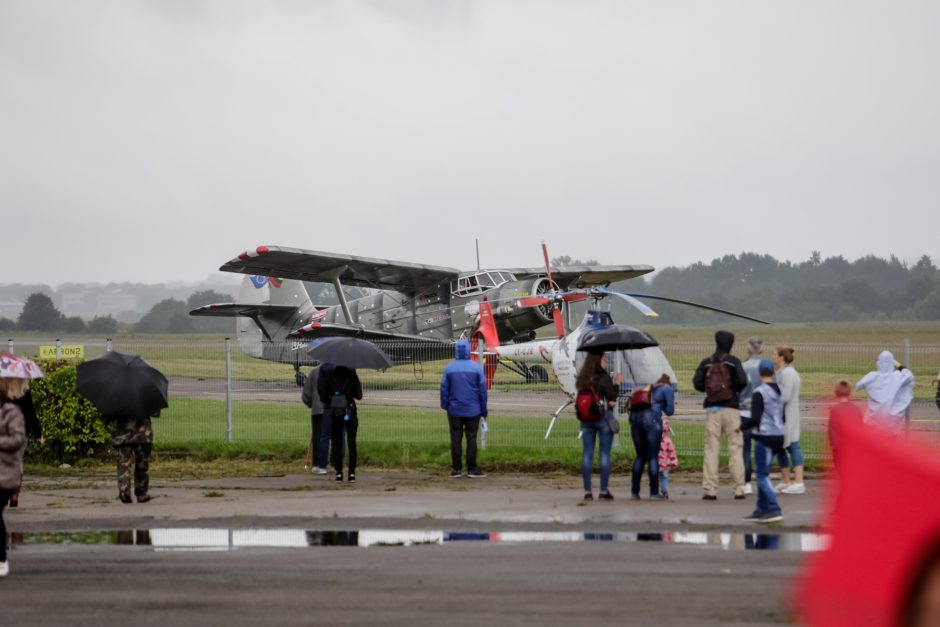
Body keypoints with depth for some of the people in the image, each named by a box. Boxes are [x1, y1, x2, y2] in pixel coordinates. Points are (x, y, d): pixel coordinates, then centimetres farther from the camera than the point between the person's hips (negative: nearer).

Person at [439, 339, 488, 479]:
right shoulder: (476, 367, -4)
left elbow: (444, 389, 1)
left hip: (454, 410, 1)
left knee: (456, 439, 5)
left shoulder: (449, 368, -2)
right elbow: (482, 390, -1)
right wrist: (484, 410, 7)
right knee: (471, 438, 4)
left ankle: (456, 469, 4)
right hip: (472, 410, -1)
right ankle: (472, 469, 3)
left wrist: (444, 405, 14)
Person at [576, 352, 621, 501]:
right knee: (605, 454, 1)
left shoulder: (582, 379, 6)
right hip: (603, 416, -5)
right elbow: (612, 399, -9)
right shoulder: (604, 378, -9)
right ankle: (604, 491, 0)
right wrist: (617, 384, 3)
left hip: (586, 418, 5)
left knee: (587, 454, 5)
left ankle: (587, 491, 4)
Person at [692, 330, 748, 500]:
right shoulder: (733, 361, -1)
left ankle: (710, 489, -4)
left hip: (712, 409, 2)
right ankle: (739, 489, -1)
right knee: (735, 448, 3)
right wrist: (736, 389, 8)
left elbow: (697, 383, -2)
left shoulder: (706, 363, 7)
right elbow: (742, 381, -13)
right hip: (730, 408, -2)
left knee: (711, 449, 2)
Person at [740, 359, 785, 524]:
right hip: (778, 436, 8)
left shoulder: (759, 393, -12)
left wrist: (742, 426, 0)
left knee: (762, 475, -5)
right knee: (763, 474, 16)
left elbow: (755, 418, -17)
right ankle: (761, 510, 18)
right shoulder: (780, 392, 11)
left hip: (764, 437, -8)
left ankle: (774, 510, -14)